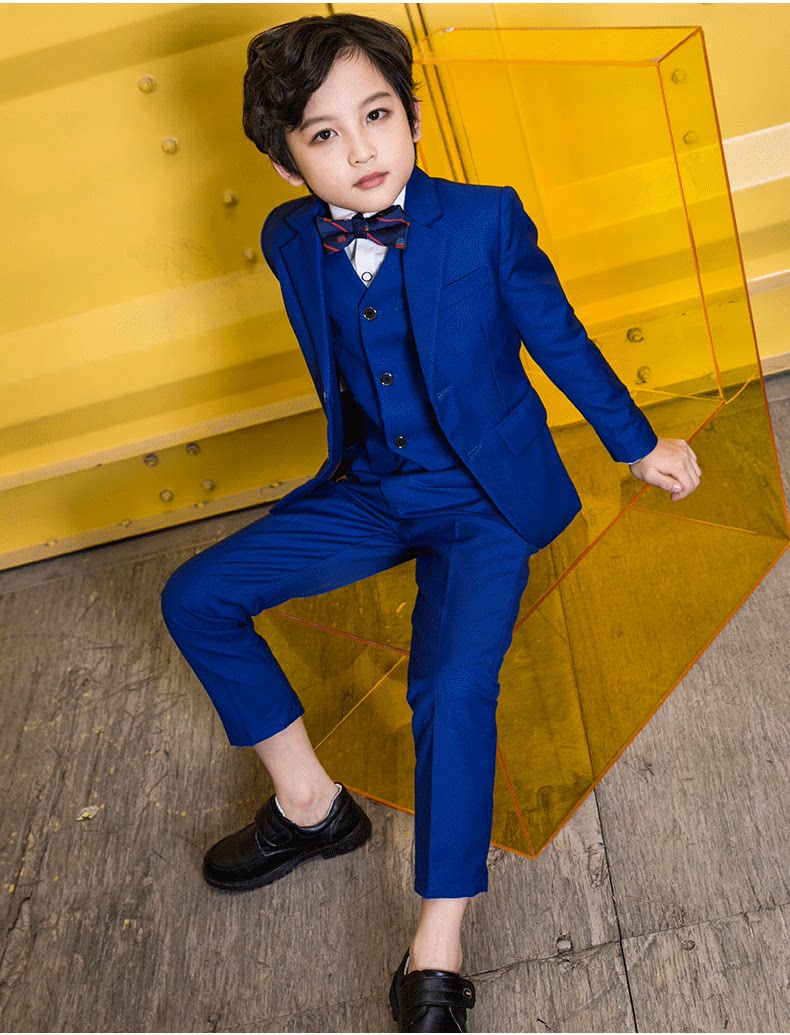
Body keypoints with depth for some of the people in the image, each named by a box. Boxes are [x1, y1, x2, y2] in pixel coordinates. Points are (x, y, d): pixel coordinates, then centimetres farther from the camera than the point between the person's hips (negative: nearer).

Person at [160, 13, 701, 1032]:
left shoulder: (486, 220, -13)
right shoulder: (289, 242, -3)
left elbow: (559, 338, 0)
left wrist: (639, 446, 9)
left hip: (486, 497, -5)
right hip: (368, 490, 5)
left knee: (452, 688, -26)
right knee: (195, 598, -3)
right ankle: (309, 804, 11)